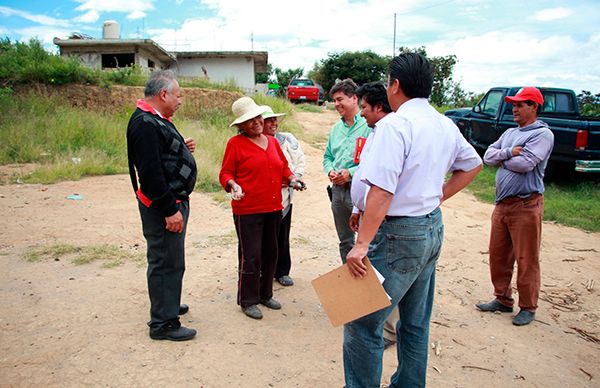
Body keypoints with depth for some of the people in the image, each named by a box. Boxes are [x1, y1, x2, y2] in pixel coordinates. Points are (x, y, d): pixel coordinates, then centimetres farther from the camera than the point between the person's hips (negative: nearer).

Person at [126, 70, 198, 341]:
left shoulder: (156, 120, 14)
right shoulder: (145, 124, -20)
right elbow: (150, 171, -25)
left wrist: (182, 149, 5)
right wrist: (170, 210, -23)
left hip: (173, 201, 11)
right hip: (163, 207, -11)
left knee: (168, 260, 23)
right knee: (166, 262, -2)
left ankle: (168, 304, 40)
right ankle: (163, 323, 11)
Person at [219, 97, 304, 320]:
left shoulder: (272, 141, 13)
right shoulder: (235, 143, -4)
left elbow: (283, 167, 20)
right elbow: (225, 173, -2)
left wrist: (292, 179, 2)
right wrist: (233, 185, -22)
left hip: (273, 208, 6)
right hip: (247, 210, -6)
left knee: (270, 253, 14)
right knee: (251, 256, -2)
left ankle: (265, 294, 30)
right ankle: (248, 301, 14)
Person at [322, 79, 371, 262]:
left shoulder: (368, 125, -11)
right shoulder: (336, 128, 14)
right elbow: (327, 157, 20)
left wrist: (351, 173, -20)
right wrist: (330, 171, -1)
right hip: (337, 189, 7)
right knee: (345, 240, 18)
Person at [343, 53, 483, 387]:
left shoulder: (395, 124, -18)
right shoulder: (446, 125, 9)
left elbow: (381, 191, -26)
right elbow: (473, 164, 23)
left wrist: (362, 244, -24)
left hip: (398, 234, -9)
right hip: (433, 227, 9)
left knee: (363, 323, 1)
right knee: (416, 323, 20)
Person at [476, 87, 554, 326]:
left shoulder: (542, 134, -8)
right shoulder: (510, 133, 16)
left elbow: (524, 164, -21)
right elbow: (488, 156, 5)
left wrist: (502, 159, -4)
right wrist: (509, 152, -12)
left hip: (526, 205, -8)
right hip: (502, 204, 8)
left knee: (526, 260, 2)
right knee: (498, 255, 14)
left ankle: (528, 308, 17)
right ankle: (502, 300, 29)